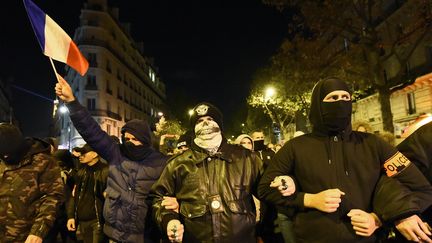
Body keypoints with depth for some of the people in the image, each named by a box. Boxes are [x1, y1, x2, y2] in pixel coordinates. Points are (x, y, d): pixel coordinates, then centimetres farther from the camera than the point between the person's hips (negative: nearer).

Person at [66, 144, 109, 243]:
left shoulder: (105, 171, -11)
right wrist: (70, 216, 9)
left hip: (98, 221, -6)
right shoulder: (81, 172, 11)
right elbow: (73, 196, 15)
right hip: (82, 222, 7)